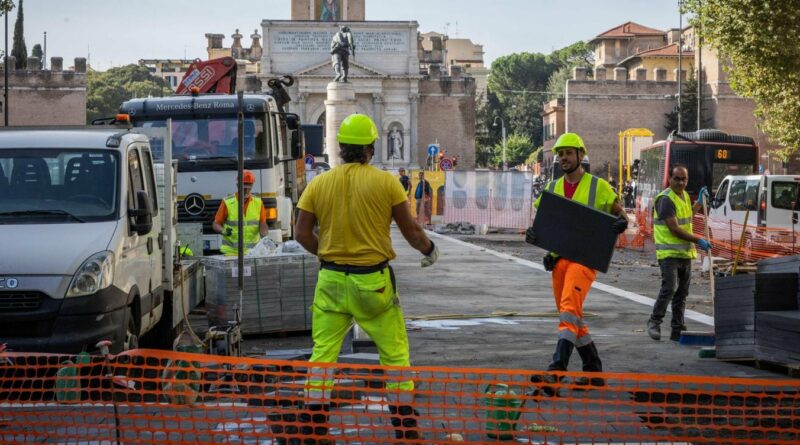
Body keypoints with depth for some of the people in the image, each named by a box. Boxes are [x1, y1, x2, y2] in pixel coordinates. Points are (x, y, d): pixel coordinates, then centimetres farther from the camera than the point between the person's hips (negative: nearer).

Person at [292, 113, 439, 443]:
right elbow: (410, 230, 0)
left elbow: (302, 234, 2)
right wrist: (429, 250, 19)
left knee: (323, 352, 9)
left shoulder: (319, 184, 1)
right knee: (395, 353, 9)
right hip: (373, 280, -2)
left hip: (331, 280, 2)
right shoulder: (385, 182, -6)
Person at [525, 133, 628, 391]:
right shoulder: (552, 188, 15)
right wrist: (533, 234, -6)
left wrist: (621, 223, -18)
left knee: (569, 311, -23)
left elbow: (620, 215, 7)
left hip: (585, 257, -6)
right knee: (572, 318, 11)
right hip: (558, 258, 6)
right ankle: (594, 372, 23)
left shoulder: (598, 186, 2)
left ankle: (557, 370, -32)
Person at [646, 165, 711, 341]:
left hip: (686, 253, 9)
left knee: (682, 292, 9)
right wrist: (698, 240, -19)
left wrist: (700, 202, 25)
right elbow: (674, 229, -21)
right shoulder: (666, 199, -16)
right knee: (669, 288, -18)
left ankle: (677, 330, 13)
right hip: (669, 253, -9)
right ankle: (654, 322, -3)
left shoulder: (684, 195, 13)